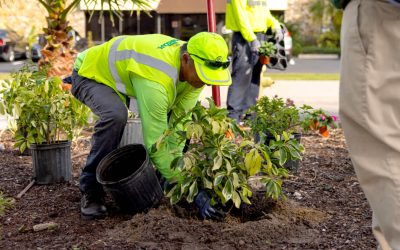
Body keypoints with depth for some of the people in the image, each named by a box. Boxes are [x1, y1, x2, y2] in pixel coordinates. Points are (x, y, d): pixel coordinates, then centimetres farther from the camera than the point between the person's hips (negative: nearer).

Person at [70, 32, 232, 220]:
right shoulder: (156, 80, -43)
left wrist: (175, 161, -20)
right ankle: (91, 192, -21)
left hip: (122, 72, 8)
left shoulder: (193, 68, -19)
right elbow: (156, 143, -40)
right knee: (116, 116, -38)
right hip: (89, 74, -8)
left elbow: (180, 119, -13)